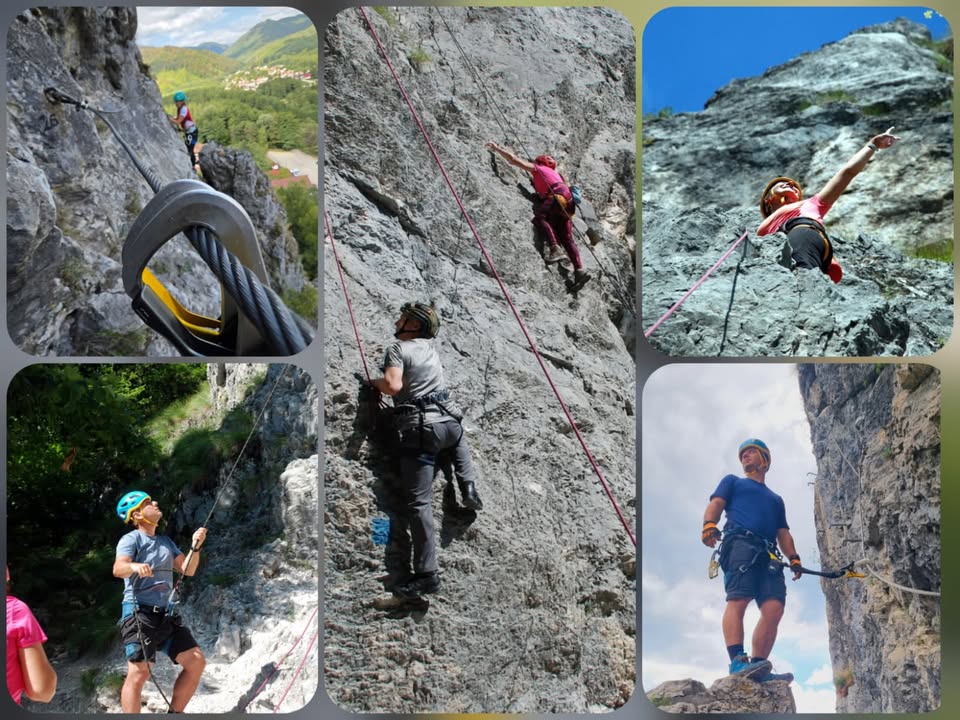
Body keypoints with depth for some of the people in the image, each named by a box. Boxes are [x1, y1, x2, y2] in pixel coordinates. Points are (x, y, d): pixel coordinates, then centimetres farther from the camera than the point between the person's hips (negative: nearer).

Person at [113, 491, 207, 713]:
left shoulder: (165, 542, 20)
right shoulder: (131, 539, -2)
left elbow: (187, 570, 14)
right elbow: (118, 569, -20)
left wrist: (195, 547, -4)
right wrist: (134, 566, -42)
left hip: (166, 615, 7)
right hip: (139, 613, -7)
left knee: (196, 662, 2)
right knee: (139, 672, -18)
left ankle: (174, 713, 12)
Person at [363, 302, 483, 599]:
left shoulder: (397, 348, -2)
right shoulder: (430, 346, 17)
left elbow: (393, 385, -18)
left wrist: (374, 382, 1)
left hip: (418, 429, -6)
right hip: (447, 420, 6)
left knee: (418, 501, -7)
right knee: (458, 436, 43)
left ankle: (426, 573, -13)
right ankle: (468, 487, 23)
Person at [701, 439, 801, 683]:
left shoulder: (776, 499, 38)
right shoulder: (733, 482, 27)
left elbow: (783, 533, 29)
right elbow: (716, 504, 10)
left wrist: (793, 557, 9)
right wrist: (709, 524, -13)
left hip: (769, 555, 4)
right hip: (739, 543, -4)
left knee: (774, 608, -16)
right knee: (738, 600, -23)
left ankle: (758, 667, -20)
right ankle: (738, 661, -34)